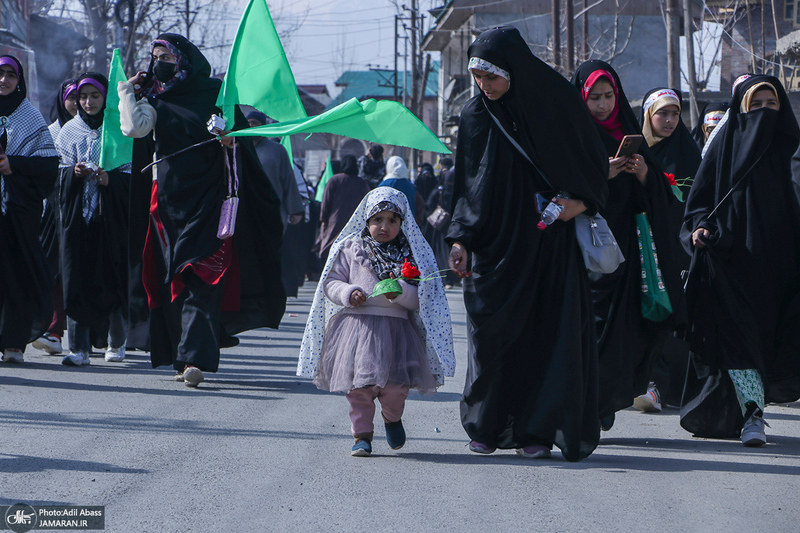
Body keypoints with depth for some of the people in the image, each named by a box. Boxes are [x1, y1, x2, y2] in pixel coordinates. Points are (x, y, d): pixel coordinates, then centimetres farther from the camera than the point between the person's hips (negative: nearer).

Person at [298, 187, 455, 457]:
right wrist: (348, 293, -11)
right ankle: (362, 434, 10)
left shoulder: (412, 254, 8)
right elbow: (331, 283, 8)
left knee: (395, 385, -8)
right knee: (358, 384, -4)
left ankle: (392, 417, 23)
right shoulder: (350, 249, 9)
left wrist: (400, 291, -16)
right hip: (356, 322, 0)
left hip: (396, 326, 0)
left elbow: (420, 299, 4)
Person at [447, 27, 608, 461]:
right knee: (491, 333, -2)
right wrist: (460, 238, -6)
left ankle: (538, 429, 2)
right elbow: (466, 185, 6)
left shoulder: (556, 103, -4)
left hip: (550, 241, -2)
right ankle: (488, 427, 11)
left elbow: (594, 165, 5)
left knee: (547, 332, -4)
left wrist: (579, 202, -12)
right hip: (494, 242, 2)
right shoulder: (475, 116, 3)